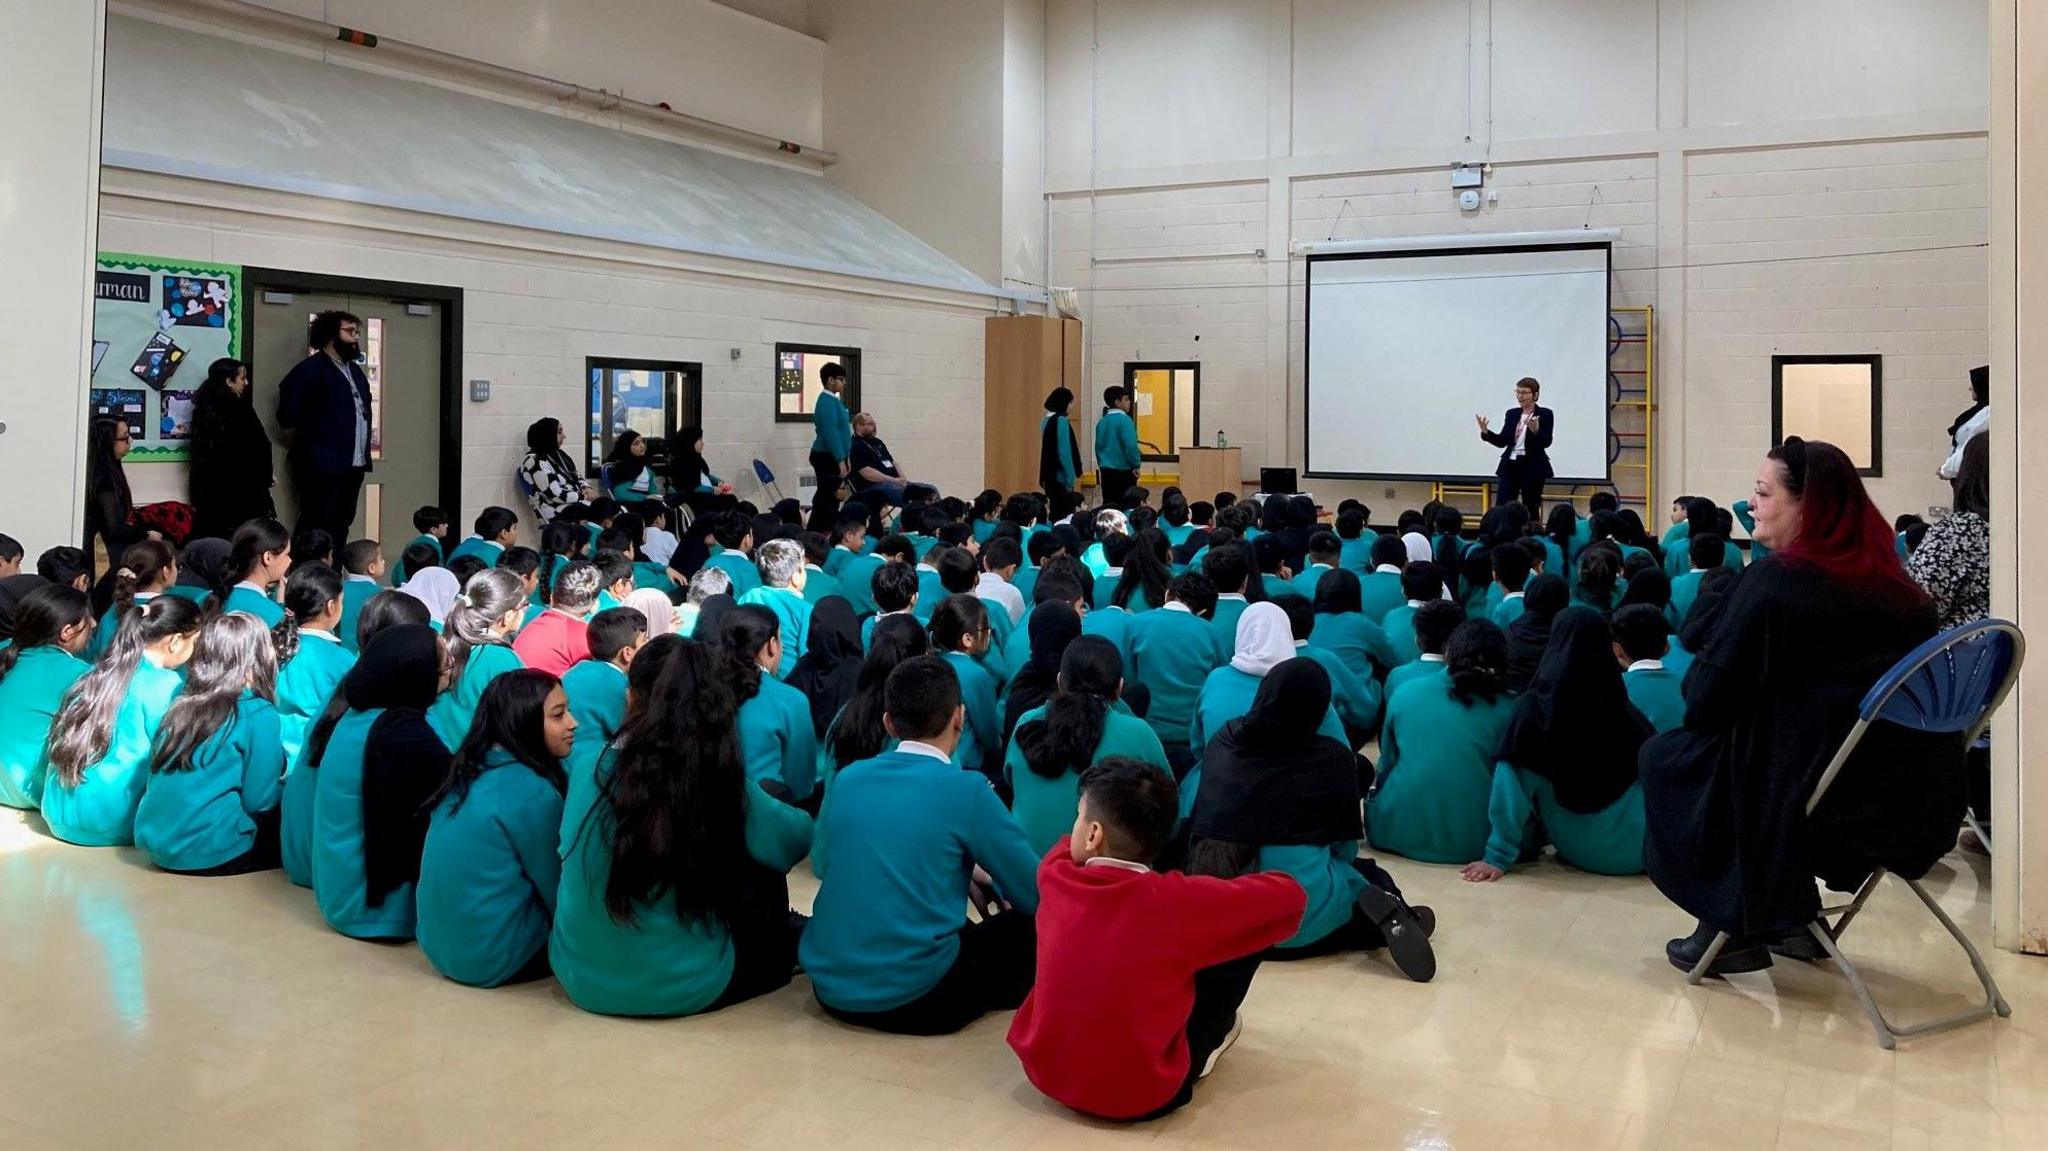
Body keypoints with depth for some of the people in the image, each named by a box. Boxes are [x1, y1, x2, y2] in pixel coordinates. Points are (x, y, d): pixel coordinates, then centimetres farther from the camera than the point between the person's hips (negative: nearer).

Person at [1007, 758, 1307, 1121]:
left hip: (1044, 1071, 5)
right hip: (1139, 1097, -4)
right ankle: (1210, 1036, 27)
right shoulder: (1175, 902, -21)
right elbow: (1289, 895, -10)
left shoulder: (1053, 876, -9)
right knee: (1244, 935, 3)